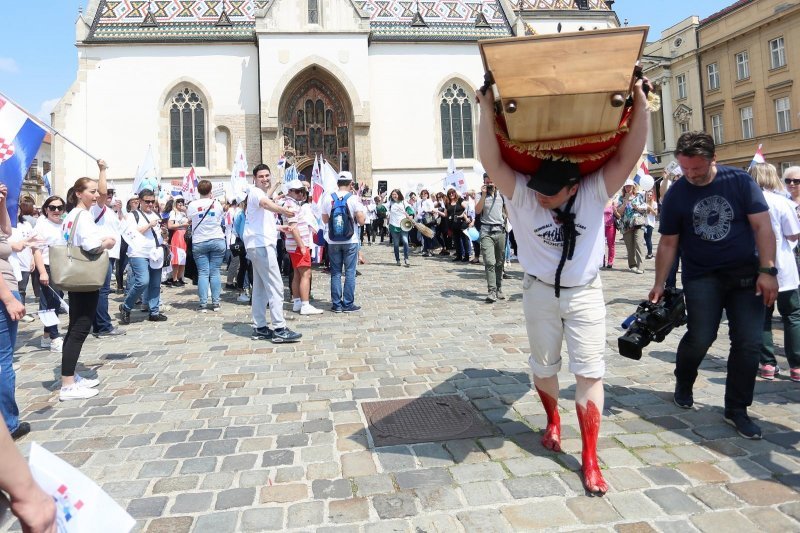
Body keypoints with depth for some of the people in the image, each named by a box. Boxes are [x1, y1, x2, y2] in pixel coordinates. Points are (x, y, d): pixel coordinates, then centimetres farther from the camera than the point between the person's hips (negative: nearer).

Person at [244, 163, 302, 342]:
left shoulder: (260, 192, 20)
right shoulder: (255, 192, -11)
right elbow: (265, 203, -35)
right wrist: (282, 210, -55)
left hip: (260, 245, 11)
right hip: (262, 245, -11)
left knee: (260, 287, 11)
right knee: (275, 287, -14)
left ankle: (260, 328, 17)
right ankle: (279, 329, -16)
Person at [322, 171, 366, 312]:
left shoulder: (328, 199, 0)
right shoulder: (353, 199, -8)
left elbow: (325, 220, 9)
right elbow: (361, 221, -9)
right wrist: (363, 213, 11)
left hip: (333, 242, 3)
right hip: (350, 241, -2)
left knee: (335, 273, 8)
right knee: (350, 273, 4)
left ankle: (336, 304, 10)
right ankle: (348, 304, 5)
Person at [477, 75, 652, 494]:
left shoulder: (594, 192, -12)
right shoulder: (522, 195, -15)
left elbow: (629, 155, -19)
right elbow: (491, 161, -27)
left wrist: (640, 103, -26)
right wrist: (487, 108, -34)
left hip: (585, 293, 0)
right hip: (540, 291, 1)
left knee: (590, 372, -2)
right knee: (544, 366, 15)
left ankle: (589, 460, 7)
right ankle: (553, 422, 44)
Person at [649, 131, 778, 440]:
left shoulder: (740, 182, -3)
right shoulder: (676, 195, -2)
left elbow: (762, 226, -4)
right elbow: (668, 244, 2)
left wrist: (767, 270, -13)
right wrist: (659, 284, -2)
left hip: (746, 274, 1)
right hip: (701, 277, -1)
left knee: (749, 342, -3)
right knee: (700, 338, -10)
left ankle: (736, 409, 12)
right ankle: (683, 385, 22)